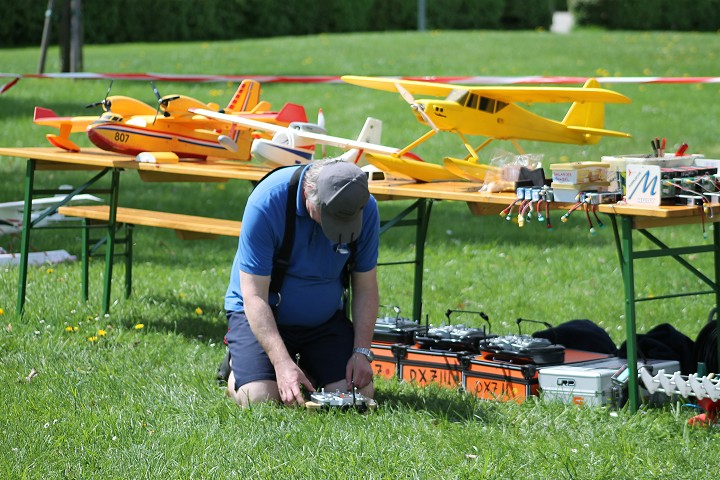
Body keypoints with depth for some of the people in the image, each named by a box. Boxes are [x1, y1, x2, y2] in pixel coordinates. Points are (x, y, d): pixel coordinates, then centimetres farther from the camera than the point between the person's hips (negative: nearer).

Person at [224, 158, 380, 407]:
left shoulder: (365, 207, -15)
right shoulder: (267, 202, -28)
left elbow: (365, 287, -3)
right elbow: (254, 295, -26)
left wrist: (362, 352, -13)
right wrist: (282, 363, -35)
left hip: (325, 318, 4)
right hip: (263, 314, -3)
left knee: (360, 393, -14)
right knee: (261, 397, -23)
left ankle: (309, 371, 18)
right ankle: (236, 370, 13)